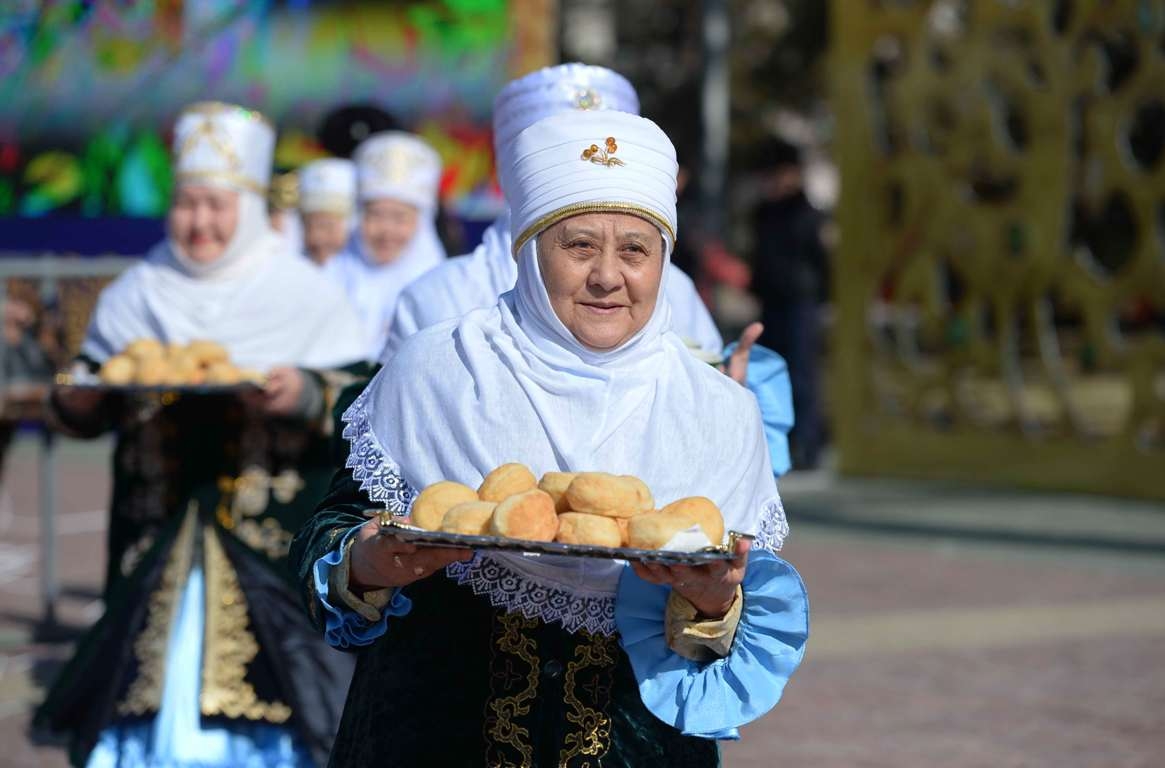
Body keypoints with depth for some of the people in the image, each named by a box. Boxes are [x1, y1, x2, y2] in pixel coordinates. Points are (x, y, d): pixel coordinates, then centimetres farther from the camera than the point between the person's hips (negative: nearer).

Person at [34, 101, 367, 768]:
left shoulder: (305, 294, 3)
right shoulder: (135, 296, 12)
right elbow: (78, 413, 15)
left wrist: (306, 398, -21)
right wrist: (87, 392, -8)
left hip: (270, 549, -3)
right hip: (158, 547, 3)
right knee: (154, 679, 0)